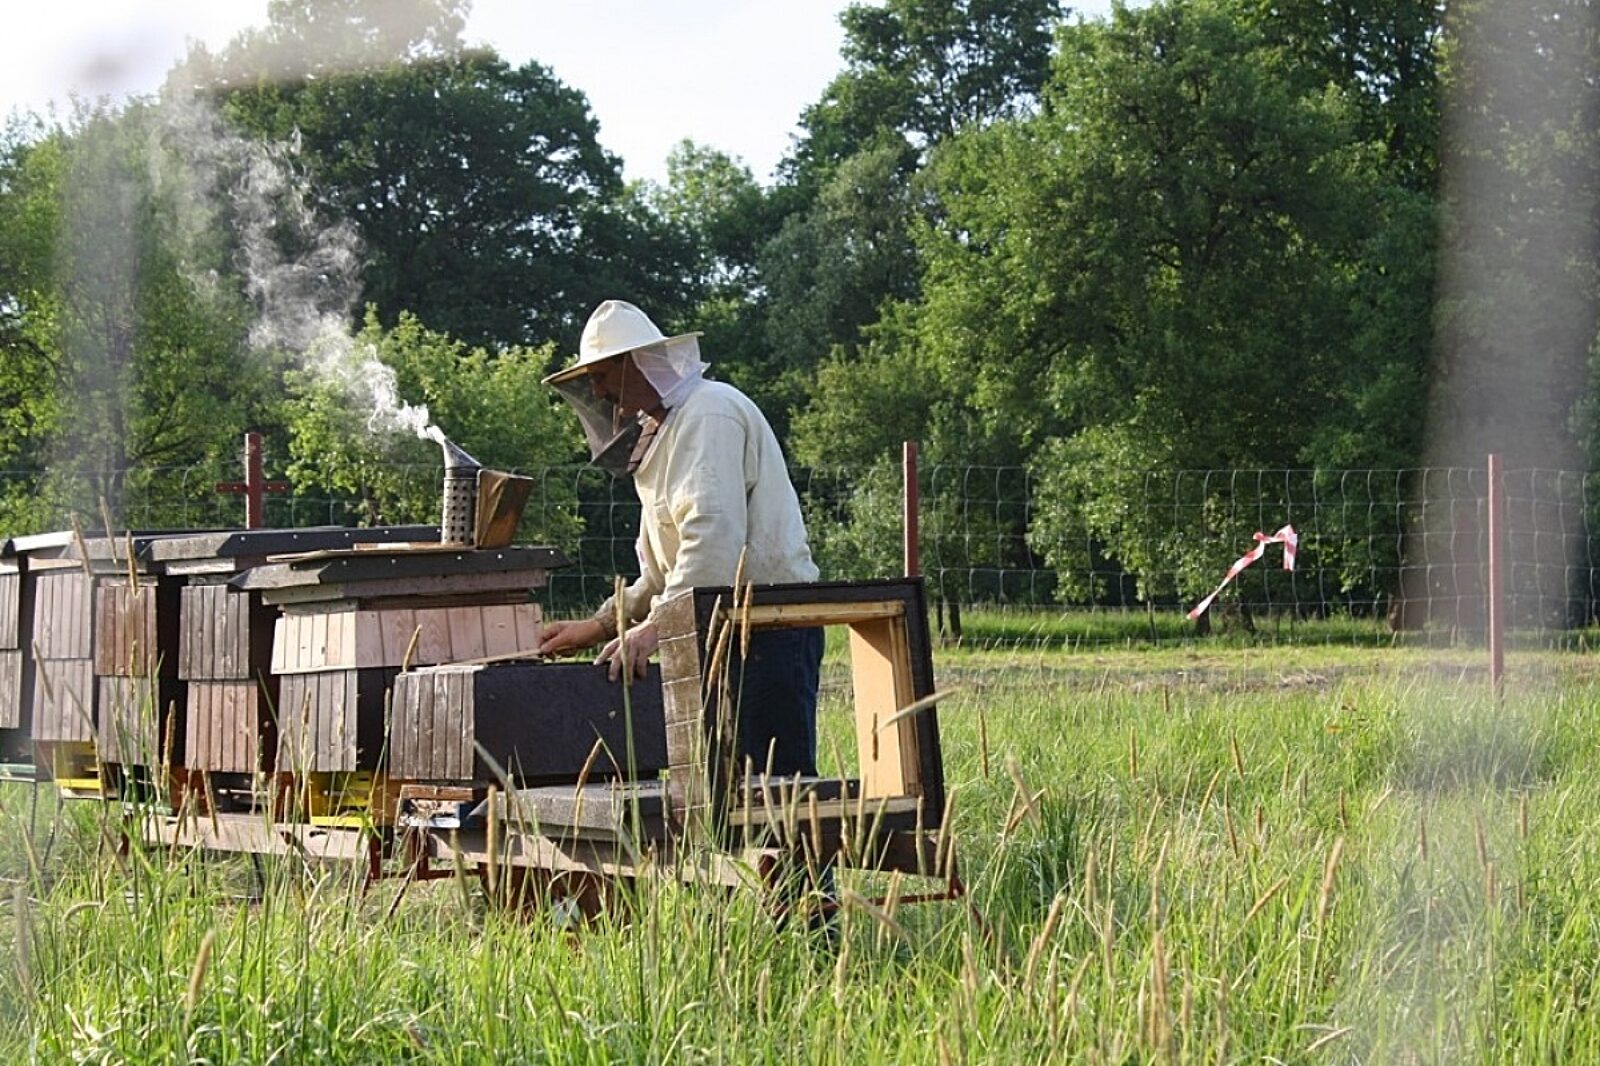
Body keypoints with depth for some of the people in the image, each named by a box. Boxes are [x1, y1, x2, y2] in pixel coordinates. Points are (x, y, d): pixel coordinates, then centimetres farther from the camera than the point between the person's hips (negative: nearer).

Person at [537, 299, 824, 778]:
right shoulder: (660, 436, 24)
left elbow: (714, 534, -22)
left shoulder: (709, 411, -9)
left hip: (770, 627, -10)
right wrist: (599, 626, 15)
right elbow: (661, 572, 26)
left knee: (774, 785, -14)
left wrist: (657, 625, -26)